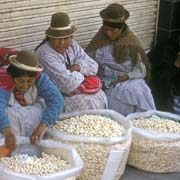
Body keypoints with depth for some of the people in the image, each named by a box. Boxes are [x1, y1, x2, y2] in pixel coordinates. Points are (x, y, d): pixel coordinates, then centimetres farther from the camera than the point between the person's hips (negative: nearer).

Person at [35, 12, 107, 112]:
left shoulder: (72, 45, 3)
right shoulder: (45, 54, -20)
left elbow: (93, 66, 1)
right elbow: (67, 82, -27)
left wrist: (77, 66, -17)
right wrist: (82, 74, -9)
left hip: (76, 88, 7)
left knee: (99, 96, -10)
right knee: (86, 104, -23)